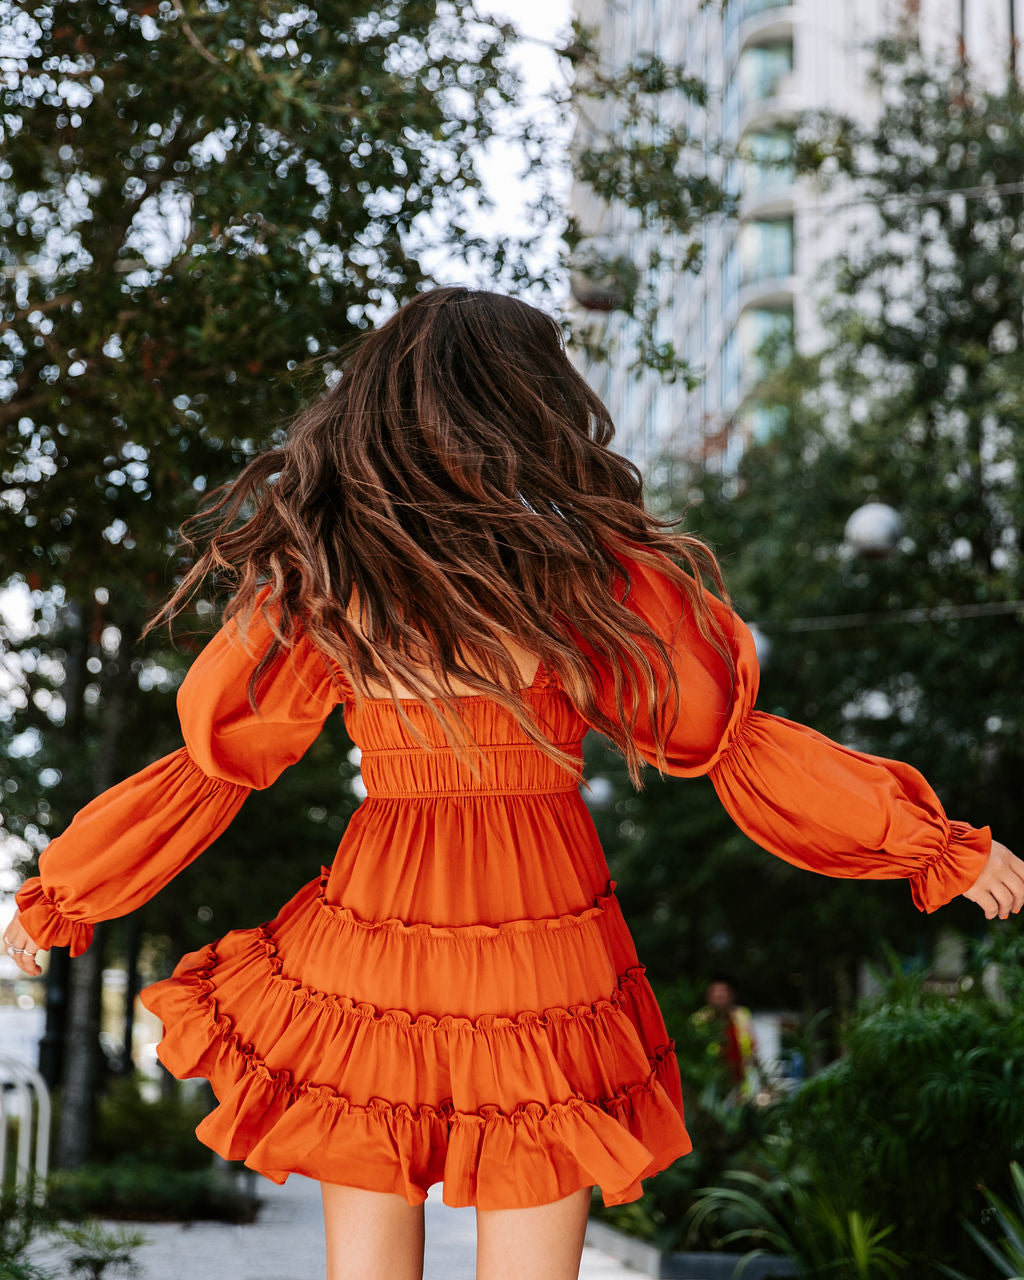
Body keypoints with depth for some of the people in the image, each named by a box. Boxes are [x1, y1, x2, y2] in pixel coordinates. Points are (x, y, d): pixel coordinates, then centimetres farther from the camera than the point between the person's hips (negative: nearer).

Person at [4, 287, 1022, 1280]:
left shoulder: (320, 578, -4)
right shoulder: (589, 568, -8)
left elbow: (211, 765, 1)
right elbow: (734, 747, -3)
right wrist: (941, 846, 8)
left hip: (360, 974, 1)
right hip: (541, 976, -1)